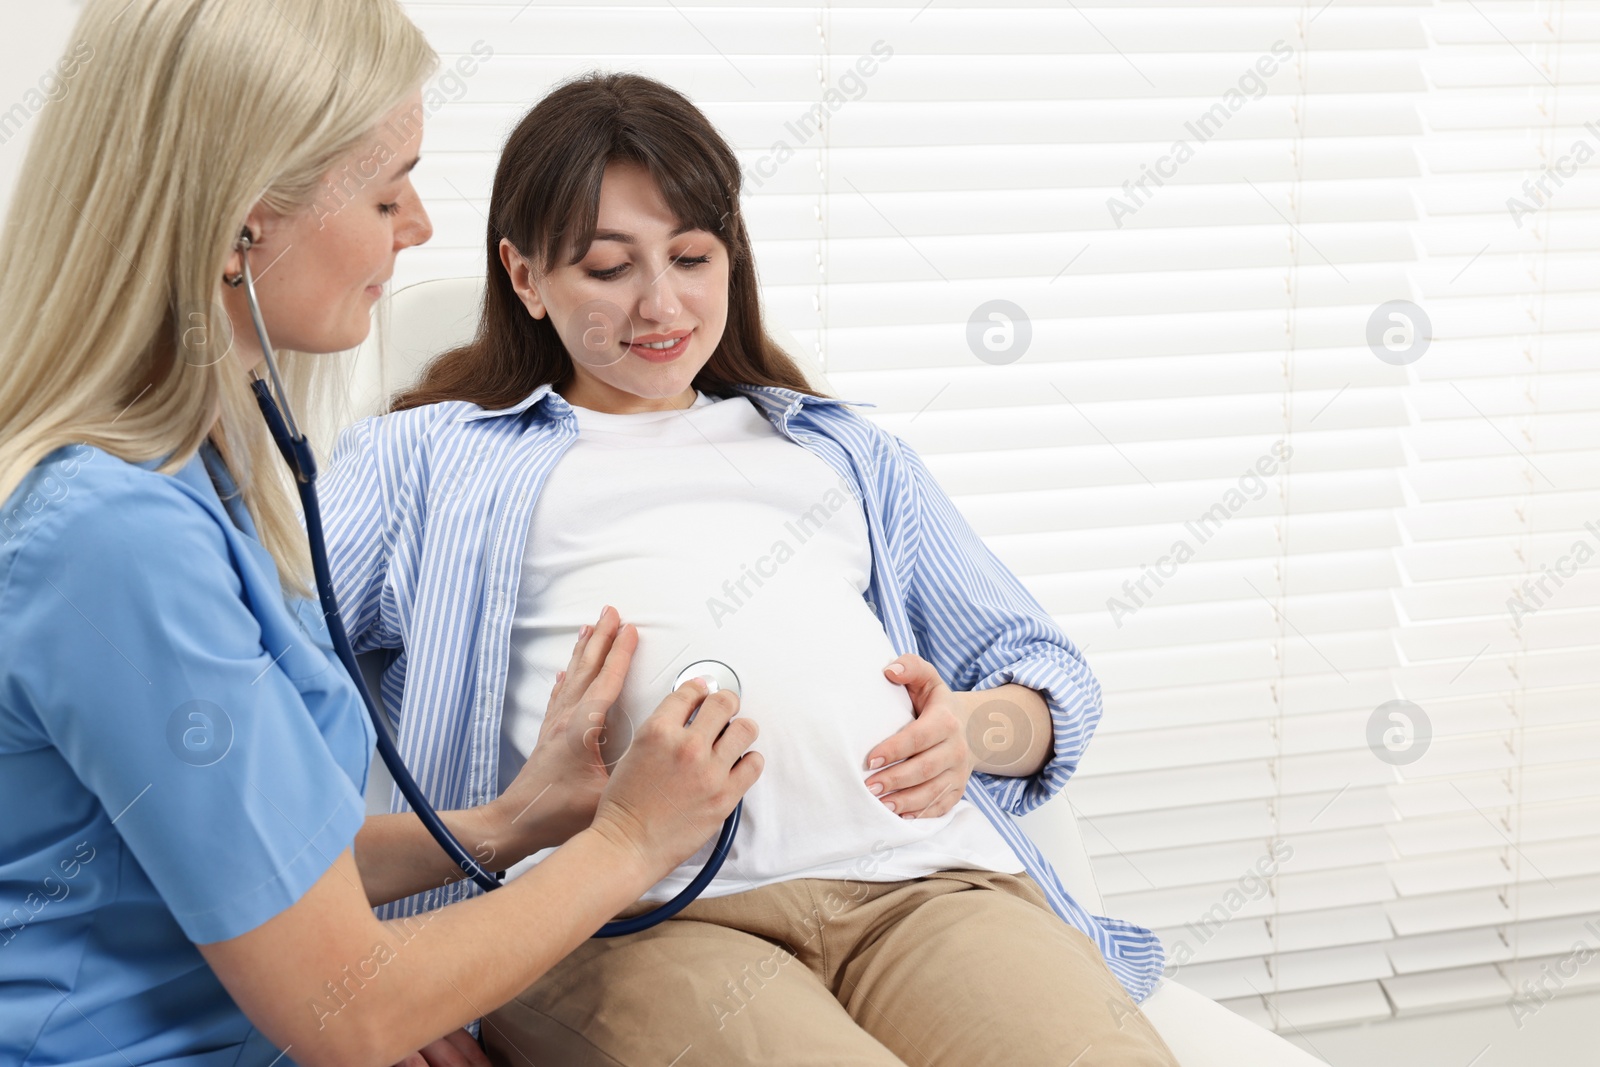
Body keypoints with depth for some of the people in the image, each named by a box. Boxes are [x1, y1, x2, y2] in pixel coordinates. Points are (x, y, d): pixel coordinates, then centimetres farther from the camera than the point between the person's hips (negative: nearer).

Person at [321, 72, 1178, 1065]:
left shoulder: (847, 453, 34)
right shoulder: (428, 456, 24)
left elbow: (1051, 676, 28)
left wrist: (975, 728, 2)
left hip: (922, 877, 3)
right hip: (625, 914, -3)